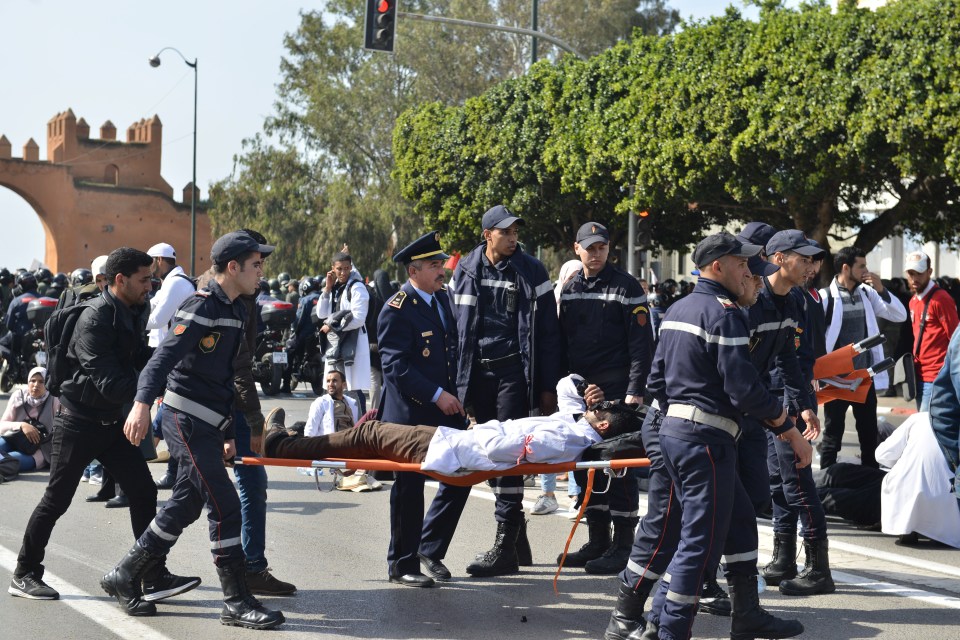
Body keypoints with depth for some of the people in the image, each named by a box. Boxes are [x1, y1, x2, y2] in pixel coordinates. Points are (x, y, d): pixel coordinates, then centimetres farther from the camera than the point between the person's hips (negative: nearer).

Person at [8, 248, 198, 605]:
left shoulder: (133, 314, 4)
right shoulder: (95, 320, -22)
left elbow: (141, 360, 16)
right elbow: (108, 383, -29)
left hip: (112, 421, 8)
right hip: (79, 422, -8)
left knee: (143, 492, -1)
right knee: (56, 500, 3)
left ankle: (154, 578, 2)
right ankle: (24, 575, 19)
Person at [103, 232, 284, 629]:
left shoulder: (236, 311, 15)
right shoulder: (202, 306, -14)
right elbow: (165, 355, -26)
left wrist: (228, 432, 22)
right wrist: (143, 403, -41)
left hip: (207, 423, 9)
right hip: (186, 417, -9)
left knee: (184, 507, 15)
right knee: (225, 505, -10)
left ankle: (124, 577, 28)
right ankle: (237, 602, -5)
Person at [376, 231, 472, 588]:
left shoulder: (442, 298, 10)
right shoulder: (397, 310, -14)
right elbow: (396, 366, -20)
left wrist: (455, 394, 14)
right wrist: (436, 395, -22)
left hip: (446, 410, 7)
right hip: (410, 414, -7)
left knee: (459, 478, 6)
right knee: (409, 490, 2)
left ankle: (430, 548, 23)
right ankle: (402, 565, 15)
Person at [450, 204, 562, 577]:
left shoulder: (530, 272, -1)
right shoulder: (466, 271, 7)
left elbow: (547, 331, -1)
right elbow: (456, 324, 12)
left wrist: (547, 386, -5)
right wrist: (458, 380, 7)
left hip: (513, 372, -4)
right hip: (478, 372, 4)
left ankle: (505, 547, -7)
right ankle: (517, 540, 20)